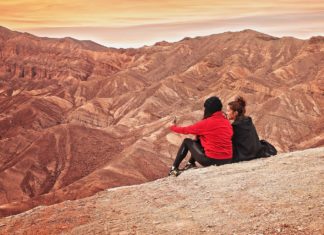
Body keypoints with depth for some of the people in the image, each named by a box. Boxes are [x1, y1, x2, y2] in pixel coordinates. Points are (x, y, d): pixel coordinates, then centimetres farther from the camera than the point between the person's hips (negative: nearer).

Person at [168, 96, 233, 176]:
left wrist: (173, 127, 21)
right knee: (199, 141, 26)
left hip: (211, 161, -6)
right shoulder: (227, 122, 4)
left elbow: (186, 130, 2)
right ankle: (191, 163, 35)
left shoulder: (207, 123, -12)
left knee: (187, 141, 16)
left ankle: (174, 168, 24)